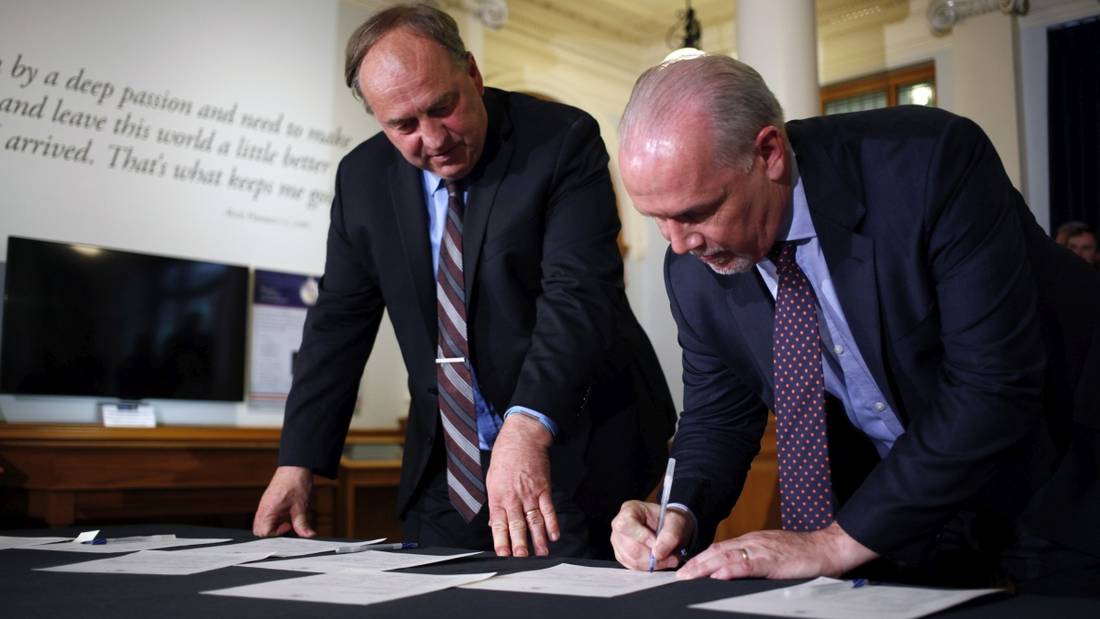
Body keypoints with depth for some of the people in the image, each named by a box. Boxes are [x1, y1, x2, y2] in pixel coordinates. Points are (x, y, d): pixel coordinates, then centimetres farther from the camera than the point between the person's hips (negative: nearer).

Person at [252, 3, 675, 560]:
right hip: (445, 467, 5)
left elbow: (579, 296, -25)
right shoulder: (363, 176, 1)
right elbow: (340, 321, 6)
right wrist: (297, 464, -1)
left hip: (576, 448, -4)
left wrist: (527, 428, -40)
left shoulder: (563, 141, -14)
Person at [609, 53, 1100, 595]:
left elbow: (994, 383, -33)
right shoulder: (693, 265, -14)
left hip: (1054, 488, -3)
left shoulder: (931, 162, -30)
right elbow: (717, 414, 0)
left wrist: (838, 541, -32)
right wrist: (682, 514, -21)